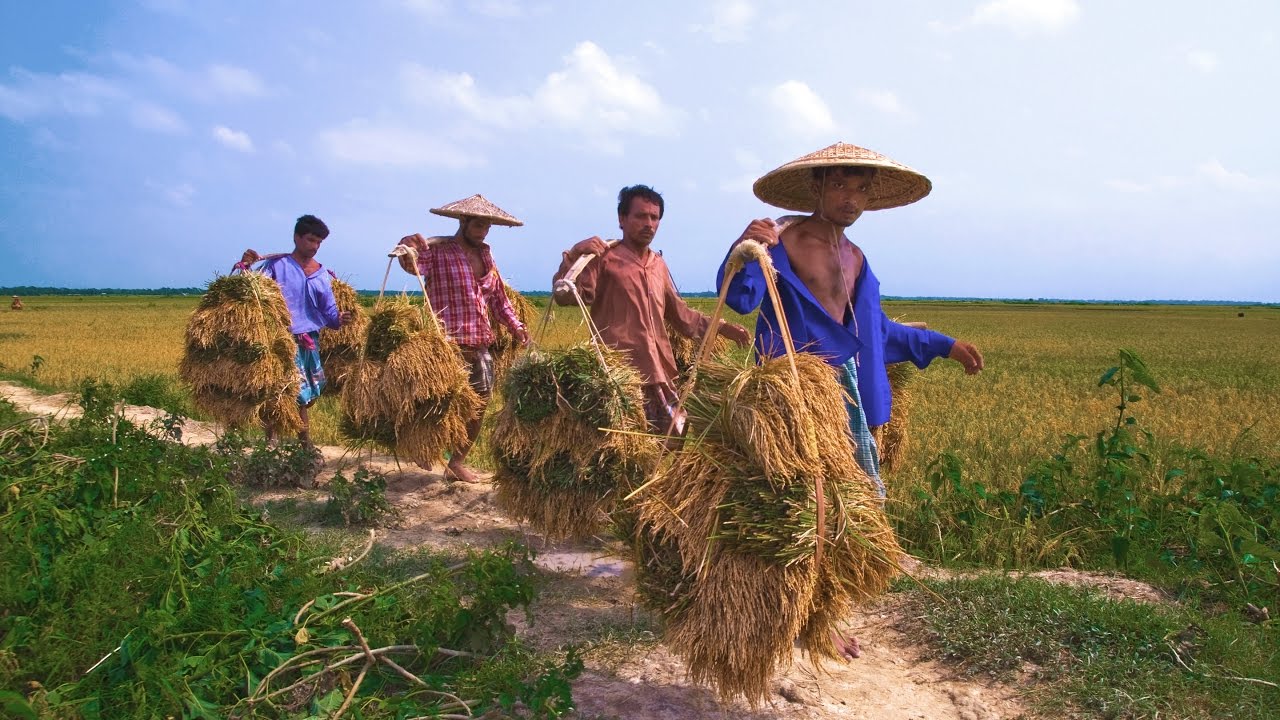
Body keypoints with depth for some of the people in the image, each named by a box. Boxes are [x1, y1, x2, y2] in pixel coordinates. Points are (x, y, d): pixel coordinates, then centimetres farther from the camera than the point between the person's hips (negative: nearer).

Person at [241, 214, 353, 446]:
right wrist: (246, 267, -25)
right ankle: (270, 443, 6)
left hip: (309, 343, 5)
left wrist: (339, 319, -16)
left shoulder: (322, 275, 10)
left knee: (302, 397, 12)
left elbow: (329, 312, 6)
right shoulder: (276, 264, -3)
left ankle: (305, 443, 19)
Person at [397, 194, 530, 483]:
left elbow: (499, 298, 24)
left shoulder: (485, 255, 16)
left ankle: (457, 462, 25)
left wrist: (516, 326, 14)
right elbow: (413, 264, -27)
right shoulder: (437, 249, -5)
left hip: (480, 344, 7)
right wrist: (408, 245, -48)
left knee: (480, 403, 12)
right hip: (447, 343, -7)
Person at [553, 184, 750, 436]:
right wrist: (574, 256, -28)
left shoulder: (659, 264, 19)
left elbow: (679, 313, 29)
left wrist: (722, 328, 25)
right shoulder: (605, 257, -2)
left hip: (661, 373, 7)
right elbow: (564, 296, -14)